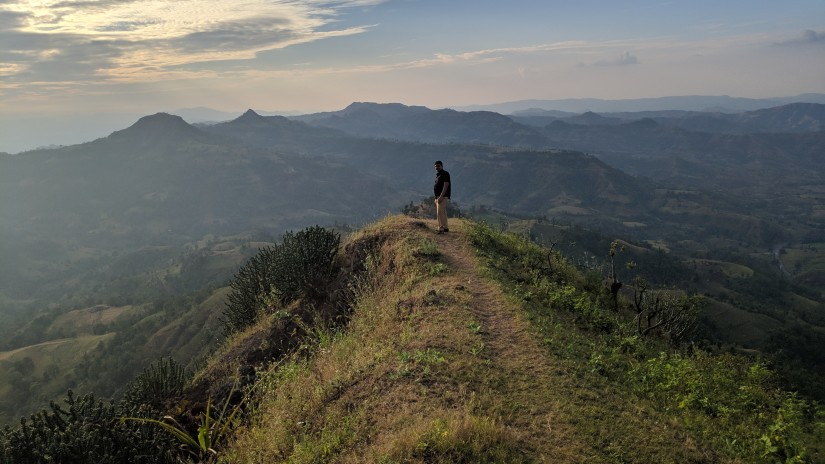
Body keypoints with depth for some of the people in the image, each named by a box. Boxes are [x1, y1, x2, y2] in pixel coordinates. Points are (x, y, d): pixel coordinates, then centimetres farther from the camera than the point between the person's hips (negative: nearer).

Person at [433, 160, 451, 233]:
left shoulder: (445, 174, -10)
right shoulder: (438, 175, 18)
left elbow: (445, 186, -18)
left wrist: (441, 197, -26)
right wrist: (436, 198, 17)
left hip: (443, 197, -9)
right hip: (438, 197, 9)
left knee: (440, 213, -16)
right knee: (443, 213, 13)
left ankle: (441, 229, -18)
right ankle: (445, 228, 20)